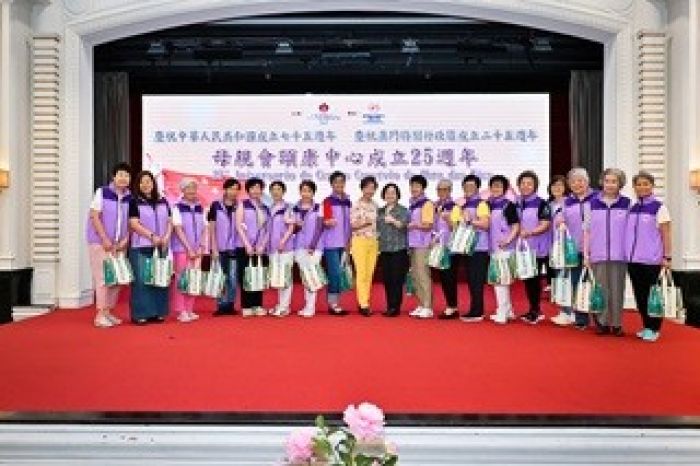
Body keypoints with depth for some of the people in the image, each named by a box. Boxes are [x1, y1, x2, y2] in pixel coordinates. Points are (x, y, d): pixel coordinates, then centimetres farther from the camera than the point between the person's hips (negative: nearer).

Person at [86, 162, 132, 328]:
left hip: (119, 244, 5)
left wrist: (125, 240, -5)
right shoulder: (102, 192, -6)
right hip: (100, 242, -5)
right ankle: (100, 315, -1)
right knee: (102, 278, -6)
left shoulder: (130, 198, 5)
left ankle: (108, 311, 18)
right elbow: (94, 216, -9)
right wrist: (105, 239, -15)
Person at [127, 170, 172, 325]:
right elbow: (134, 224, -7)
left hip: (161, 247, 4)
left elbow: (169, 222, 13)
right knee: (141, 280, -7)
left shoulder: (163, 202, 14)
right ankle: (140, 314, -2)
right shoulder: (134, 202, 2)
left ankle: (158, 312, 11)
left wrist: (166, 238, -5)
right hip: (141, 248, -4)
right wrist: (152, 236, -16)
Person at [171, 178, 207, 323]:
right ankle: (181, 311, 3)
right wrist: (189, 248, -15)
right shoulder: (177, 207, -4)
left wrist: (202, 247, -2)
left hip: (197, 250, 5)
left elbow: (204, 229, 11)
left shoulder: (200, 208, 11)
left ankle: (189, 310, 13)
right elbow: (178, 229, -10)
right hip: (182, 249, -5)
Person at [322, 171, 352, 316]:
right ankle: (334, 304, -1)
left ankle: (333, 303, 15)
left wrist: (349, 241, 13)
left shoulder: (347, 202, 11)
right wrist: (328, 222, -33)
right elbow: (325, 221, -11)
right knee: (335, 272, -9)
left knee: (335, 273, 9)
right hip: (331, 243, -6)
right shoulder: (328, 201, -6)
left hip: (343, 243, 6)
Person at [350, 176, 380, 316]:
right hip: (360, 241, -6)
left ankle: (364, 302, 13)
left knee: (369, 274, 6)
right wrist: (364, 223, -22)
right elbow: (352, 225, -8)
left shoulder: (375, 205, 12)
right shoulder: (356, 205, -6)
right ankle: (363, 304, -4)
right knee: (361, 273, -6)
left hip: (373, 242, 6)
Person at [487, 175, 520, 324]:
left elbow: (516, 225, -10)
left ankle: (502, 312, 3)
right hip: (492, 247, 7)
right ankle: (508, 310, 25)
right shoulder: (488, 204, 10)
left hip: (504, 247, -7)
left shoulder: (508, 205, -7)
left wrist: (508, 239, -20)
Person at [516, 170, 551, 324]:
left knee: (535, 279, -3)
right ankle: (533, 309, 20)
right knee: (526, 279, 9)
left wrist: (529, 232, -24)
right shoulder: (516, 204, 10)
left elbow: (545, 225, -13)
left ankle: (535, 311, 6)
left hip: (537, 248, -6)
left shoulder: (541, 203, -8)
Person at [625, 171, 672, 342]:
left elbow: (666, 234, -5)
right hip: (633, 259, 5)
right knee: (639, 295, 10)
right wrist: (627, 254, 12)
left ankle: (654, 328, 12)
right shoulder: (632, 209, 10)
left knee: (652, 295, 2)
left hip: (651, 260, -5)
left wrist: (666, 257, -9)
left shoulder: (659, 207, -4)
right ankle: (646, 326, 21)